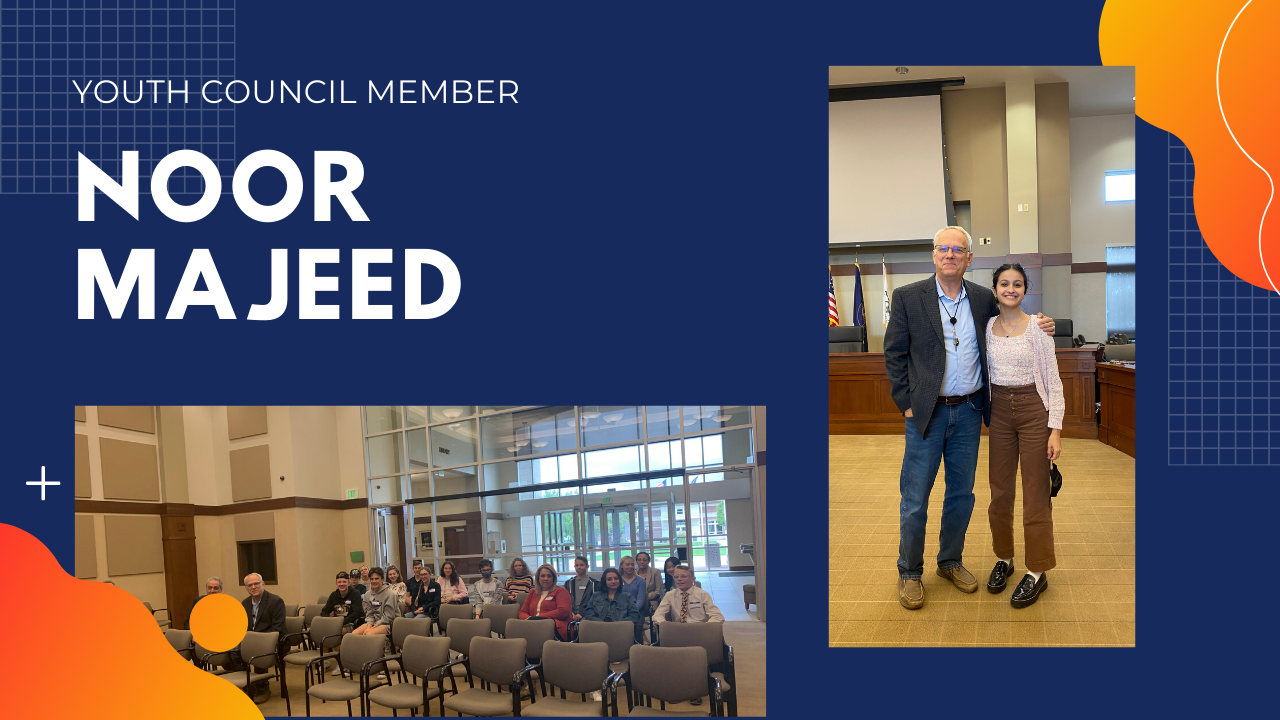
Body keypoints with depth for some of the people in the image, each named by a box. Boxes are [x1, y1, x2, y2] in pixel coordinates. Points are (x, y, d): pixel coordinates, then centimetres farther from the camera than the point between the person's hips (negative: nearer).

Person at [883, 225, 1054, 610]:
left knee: (961, 494, 14)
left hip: (969, 410, 3)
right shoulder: (908, 297, -5)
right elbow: (894, 354, -3)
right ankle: (909, 572, 16)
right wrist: (906, 403, -8)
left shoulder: (984, 299, 5)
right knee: (914, 498, 1)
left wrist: (1037, 330, 0)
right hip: (926, 412, -3)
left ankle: (950, 561, 31)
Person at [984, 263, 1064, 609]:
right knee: (1000, 491, 11)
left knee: (1035, 494, 1)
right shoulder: (987, 327, 5)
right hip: (999, 411, 4)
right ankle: (1003, 558, 28)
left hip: (1033, 410, -4)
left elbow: (1053, 381, -7)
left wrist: (1055, 429, -11)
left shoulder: (1038, 327, -7)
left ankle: (1037, 572, 11)